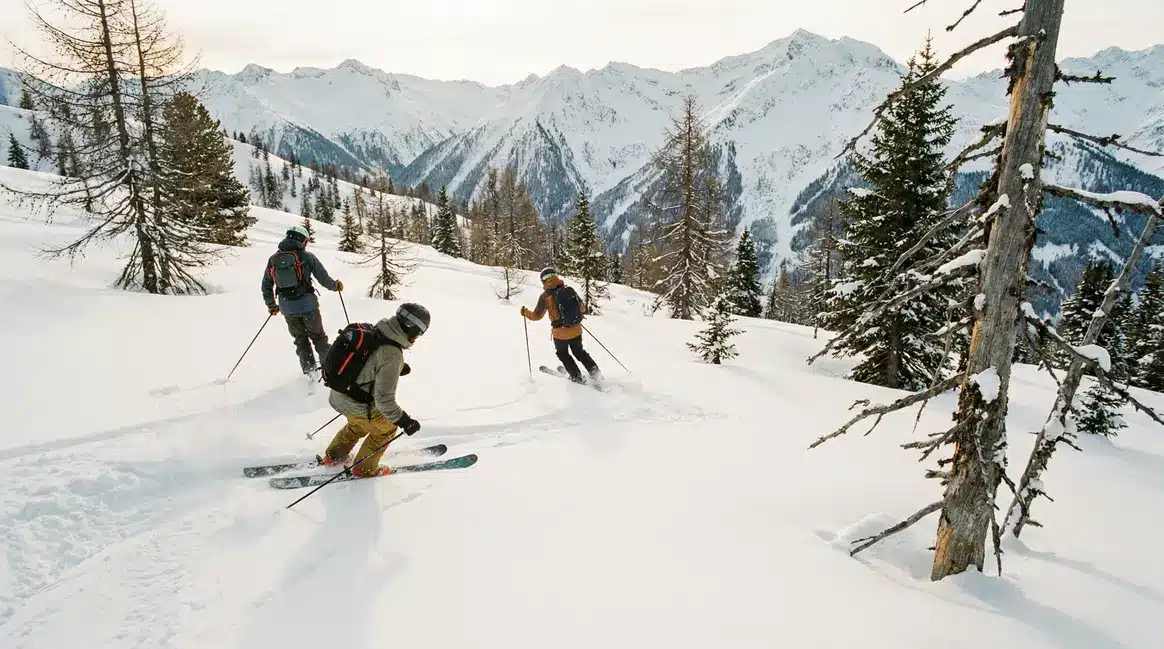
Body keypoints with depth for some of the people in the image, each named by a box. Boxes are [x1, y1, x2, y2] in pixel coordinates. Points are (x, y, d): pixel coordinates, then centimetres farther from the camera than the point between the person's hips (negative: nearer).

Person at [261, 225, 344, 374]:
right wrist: (336, 285, 16)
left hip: (287, 308, 3)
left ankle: (309, 369, 17)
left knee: (300, 339, 17)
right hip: (307, 304, -3)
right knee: (318, 336, 13)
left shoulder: (273, 259, 5)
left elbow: (266, 286, 11)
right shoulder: (307, 256, -7)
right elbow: (324, 279, -4)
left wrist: (271, 305, 23)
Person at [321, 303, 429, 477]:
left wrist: (397, 368, 16)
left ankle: (333, 456, 51)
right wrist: (404, 421, -18)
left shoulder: (375, 332, -6)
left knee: (360, 424, 35)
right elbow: (384, 399, -28)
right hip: (357, 406, -8)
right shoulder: (392, 354, -30)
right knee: (386, 428, 19)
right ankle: (364, 468, 34)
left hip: (338, 394, 8)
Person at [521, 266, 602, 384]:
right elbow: (582, 308, 7)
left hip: (560, 333, -3)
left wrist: (525, 312, 13)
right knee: (579, 352, 27)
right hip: (576, 330, 4)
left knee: (563, 355, 23)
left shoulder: (545, 295, -12)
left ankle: (577, 377, 24)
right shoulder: (569, 290, -2)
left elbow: (537, 316, -6)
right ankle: (594, 371, 23)